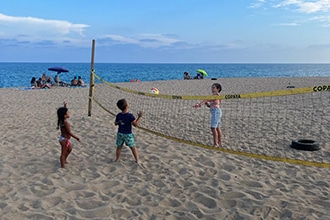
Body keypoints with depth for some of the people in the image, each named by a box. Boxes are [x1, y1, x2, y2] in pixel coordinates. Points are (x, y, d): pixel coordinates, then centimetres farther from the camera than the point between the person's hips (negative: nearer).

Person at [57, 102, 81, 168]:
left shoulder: (61, 120, -2)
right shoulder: (66, 122, -28)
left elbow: (63, 111, 20)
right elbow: (69, 132, -25)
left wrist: (65, 106, 18)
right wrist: (77, 138, -18)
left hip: (63, 138, 10)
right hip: (64, 140, -10)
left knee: (70, 149, 29)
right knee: (63, 153, 3)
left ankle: (64, 160, 45)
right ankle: (63, 166, 15)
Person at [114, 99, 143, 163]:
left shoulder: (118, 115, -5)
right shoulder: (130, 116, -21)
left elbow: (115, 123, 7)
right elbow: (135, 124, -16)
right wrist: (139, 117, -10)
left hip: (120, 134, 4)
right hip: (128, 134, -3)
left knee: (119, 147, 17)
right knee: (133, 147, 9)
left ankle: (117, 159, 24)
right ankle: (137, 160, 16)